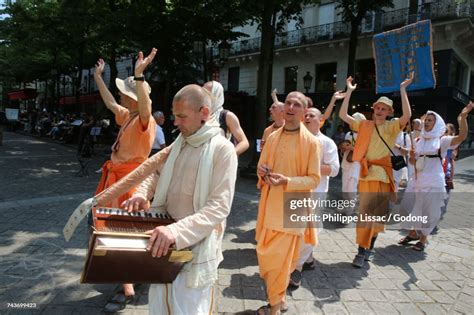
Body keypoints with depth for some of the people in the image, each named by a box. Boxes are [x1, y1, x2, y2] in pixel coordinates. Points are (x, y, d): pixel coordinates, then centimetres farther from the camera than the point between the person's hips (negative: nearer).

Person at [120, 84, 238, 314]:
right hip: (165, 242, 7)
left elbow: (219, 207, -23)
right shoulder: (178, 144, 6)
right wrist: (142, 194, 0)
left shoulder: (222, 149, -17)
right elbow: (157, 173, 21)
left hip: (195, 247, -6)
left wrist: (177, 230, -34)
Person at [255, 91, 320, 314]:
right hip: (269, 205, 5)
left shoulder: (311, 141, -8)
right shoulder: (272, 137, 7)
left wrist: (287, 181, -23)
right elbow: (261, 165, 15)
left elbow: (314, 179, -9)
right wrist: (262, 171, -9)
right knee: (265, 254, 12)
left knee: (281, 259, 3)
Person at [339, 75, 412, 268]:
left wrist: (402, 89, -12)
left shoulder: (392, 127, 4)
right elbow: (342, 115, -2)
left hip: (384, 175, 1)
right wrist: (349, 91, -3)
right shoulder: (364, 125, 6)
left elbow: (407, 115, -15)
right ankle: (361, 251, 3)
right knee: (365, 213, -4)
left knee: (378, 214, 9)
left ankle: (370, 247, 26)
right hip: (367, 174, -1)